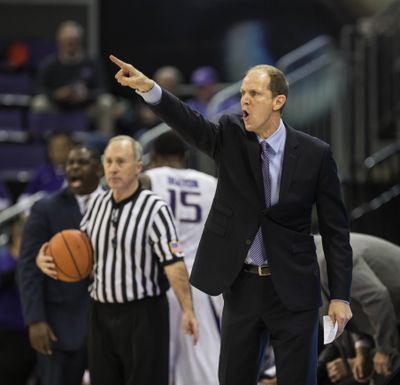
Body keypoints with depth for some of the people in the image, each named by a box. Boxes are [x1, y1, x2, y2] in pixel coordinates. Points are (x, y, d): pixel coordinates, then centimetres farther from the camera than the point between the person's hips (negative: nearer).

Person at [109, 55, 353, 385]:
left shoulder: (314, 154, -6)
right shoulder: (230, 137, -1)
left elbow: (335, 229, -2)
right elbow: (190, 123, -22)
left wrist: (340, 296, -6)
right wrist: (148, 87, -41)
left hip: (293, 291, -2)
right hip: (241, 286, 2)